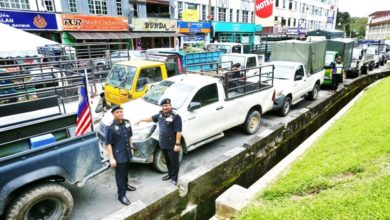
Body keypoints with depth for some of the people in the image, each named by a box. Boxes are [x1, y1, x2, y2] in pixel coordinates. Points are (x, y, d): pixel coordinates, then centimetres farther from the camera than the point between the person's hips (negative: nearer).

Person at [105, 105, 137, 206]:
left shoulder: (127, 122, -2)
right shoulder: (111, 127, -20)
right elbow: (108, 144, -17)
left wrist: (131, 147, 14)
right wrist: (111, 158, -19)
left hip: (127, 153, 6)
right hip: (118, 155, -6)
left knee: (126, 171, 25)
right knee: (120, 175, 5)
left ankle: (126, 185, 48)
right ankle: (121, 195, 18)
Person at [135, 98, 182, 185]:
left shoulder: (175, 116, -19)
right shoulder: (161, 114, 4)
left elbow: (178, 132, -21)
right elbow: (152, 118, 22)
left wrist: (177, 144, -23)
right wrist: (141, 120, 21)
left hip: (172, 144, -7)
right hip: (163, 143, 7)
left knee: (174, 161, 9)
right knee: (167, 161, 22)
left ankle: (174, 178, 25)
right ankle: (170, 174, 41)